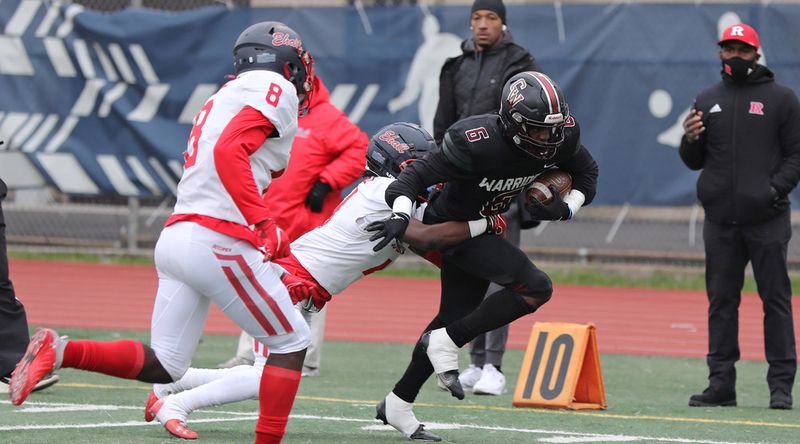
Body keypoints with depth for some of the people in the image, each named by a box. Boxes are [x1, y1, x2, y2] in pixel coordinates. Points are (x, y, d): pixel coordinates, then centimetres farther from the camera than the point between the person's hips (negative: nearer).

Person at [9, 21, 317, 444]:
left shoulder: (220, 100, 27)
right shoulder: (275, 89, -2)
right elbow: (229, 151, -19)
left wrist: (282, 246, 25)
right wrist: (264, 224, -23)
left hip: (175, 236, 8)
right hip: (220, 243, -8)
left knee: (161, 367, 8)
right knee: (291, 341, 6)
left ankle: (60, 351, -9)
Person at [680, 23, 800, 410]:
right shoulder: (707, 101, 15)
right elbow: (694, 162, 17)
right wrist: (690, 140, -5)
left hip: (767, 220, -4)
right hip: (720, 222, 4)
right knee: (721, 301, 5)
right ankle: (721, 384, 9)